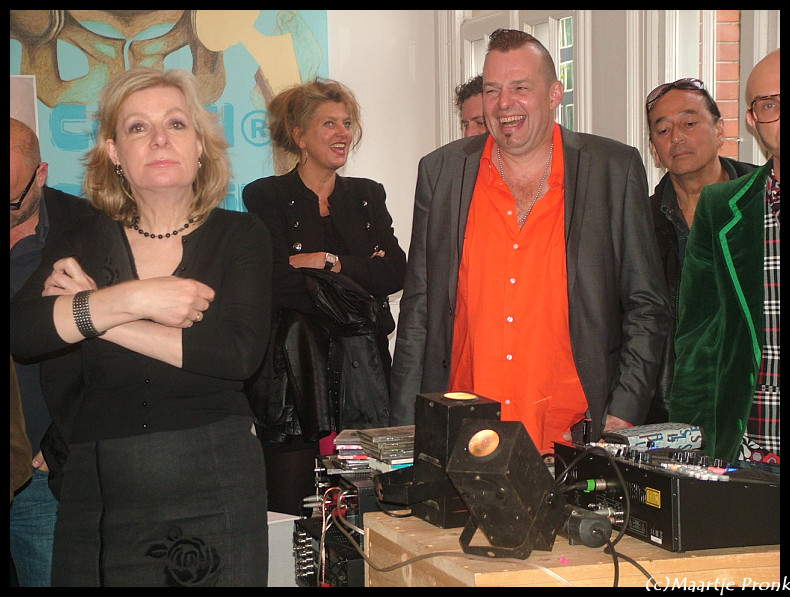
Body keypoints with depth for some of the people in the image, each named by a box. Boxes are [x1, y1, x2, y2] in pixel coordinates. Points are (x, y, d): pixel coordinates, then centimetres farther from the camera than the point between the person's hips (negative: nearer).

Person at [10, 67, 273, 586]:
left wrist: (87, 314, -11)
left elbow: (240, 353, -15)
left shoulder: (241, 235, 1)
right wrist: (134, 298, -19)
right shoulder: (88, 241, 7)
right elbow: (20, 332, -8)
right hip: (101, 487, 2)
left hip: (214, 484, -1)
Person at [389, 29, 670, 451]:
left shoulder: (616, 169, 3)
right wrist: (406, 429, 5)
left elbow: (646, 306, 5)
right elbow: (418, 307, 10)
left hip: (575, 437, -1)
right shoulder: (441, 171, 7)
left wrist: (624, 416, -5)